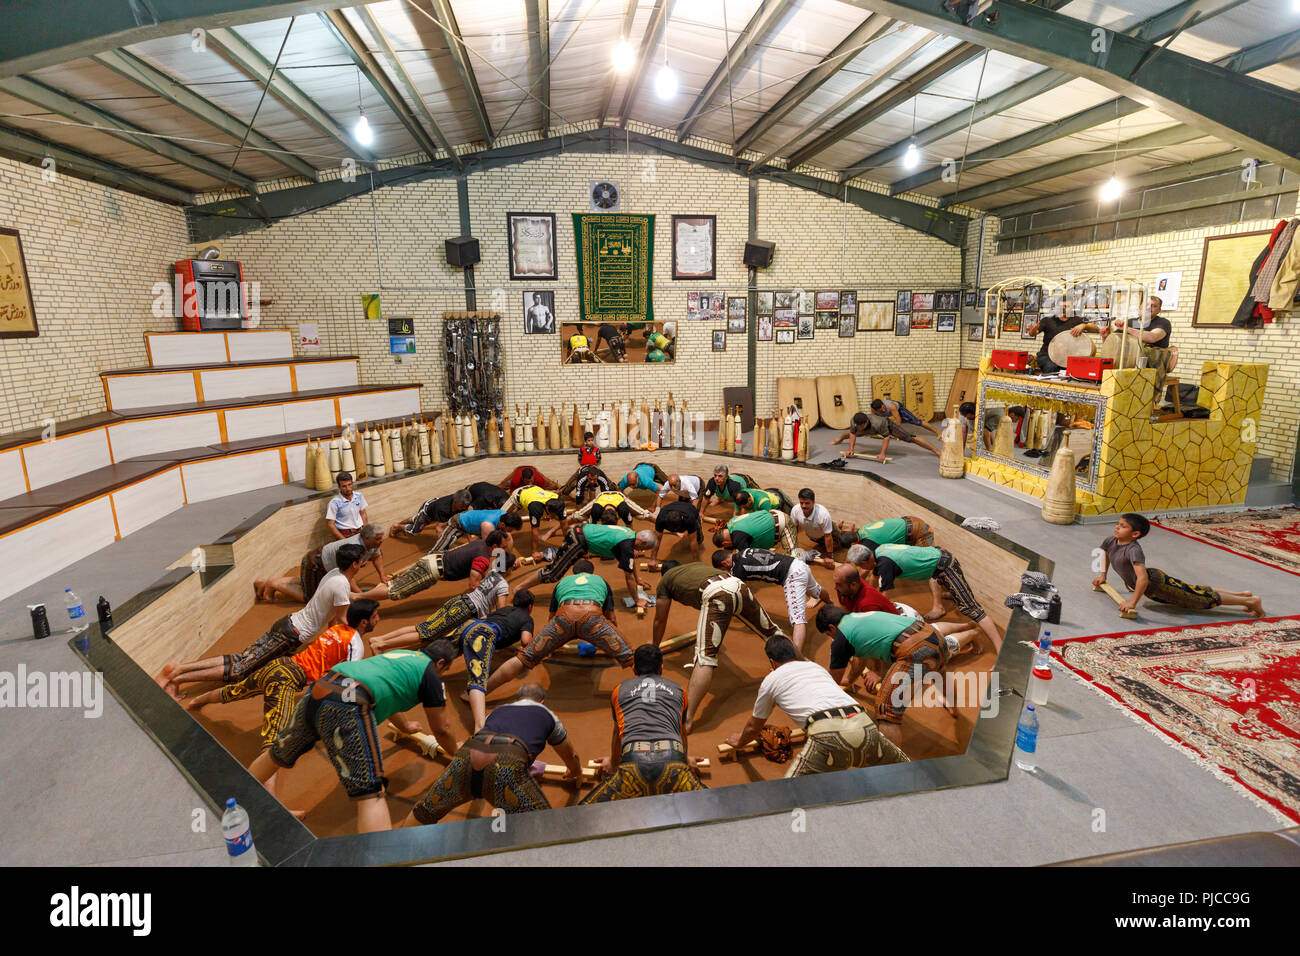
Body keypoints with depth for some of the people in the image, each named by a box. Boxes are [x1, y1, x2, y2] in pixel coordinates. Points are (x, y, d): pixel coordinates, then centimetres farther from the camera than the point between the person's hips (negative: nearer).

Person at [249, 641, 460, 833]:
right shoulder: (430, 673, 12)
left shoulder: (400, 654, 32)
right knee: (371, 793, -14)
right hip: (348, 704, -8)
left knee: (278, 754, 33)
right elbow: (440, 730, 19)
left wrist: (404, 725, 68)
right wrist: (456, 752, 39)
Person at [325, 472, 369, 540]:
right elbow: (330, 524, -9)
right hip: (344, 535, -4)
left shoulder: (359, 496, 4)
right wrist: (344, 540, -13)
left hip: (359, 531, 4)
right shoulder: (334, 503, -10)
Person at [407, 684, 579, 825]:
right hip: (507, 765, -4)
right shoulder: (547, 715, 31)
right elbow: (570, 756, 45)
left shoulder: (498, 710, 37)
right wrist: (575, 772, 69)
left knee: (426, 811, 28)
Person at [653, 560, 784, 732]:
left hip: (716, 594, -6)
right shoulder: (697, 564, 42)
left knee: (705, 657, -13)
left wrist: (655, 648, 51)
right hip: (738, 584, 6)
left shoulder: (665, 581, 27)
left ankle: (687, 718, -22)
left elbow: (660, 621, 34)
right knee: (772, 632, 22)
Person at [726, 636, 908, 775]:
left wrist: (740, 741, 58)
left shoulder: (771, 680, 22)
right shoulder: (816, 666, 34)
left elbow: (754, 727, 36)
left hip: (828, 735, -5)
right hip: (865, 726, 5)